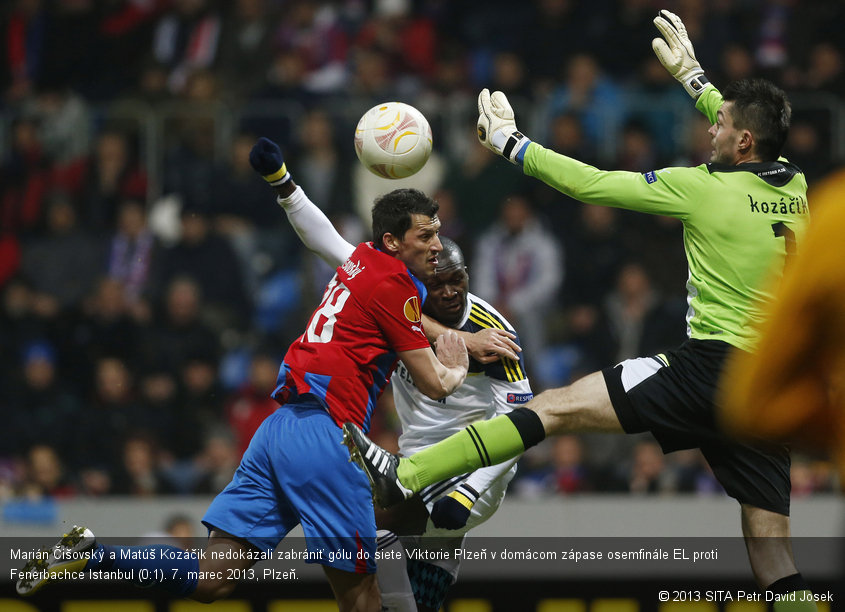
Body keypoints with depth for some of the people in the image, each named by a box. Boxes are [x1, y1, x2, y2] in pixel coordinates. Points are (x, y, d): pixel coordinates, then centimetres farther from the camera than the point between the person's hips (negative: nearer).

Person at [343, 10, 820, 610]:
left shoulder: (705, 188, -7)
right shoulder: (796, 190, 11)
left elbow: (590, 184, -1)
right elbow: (754, 146, 36)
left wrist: (510, 141, 12)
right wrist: (692, 75, 44)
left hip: (714, 365, -6)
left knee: (557, 406, -7)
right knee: (772, 554, 6)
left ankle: (403, 476, -15)